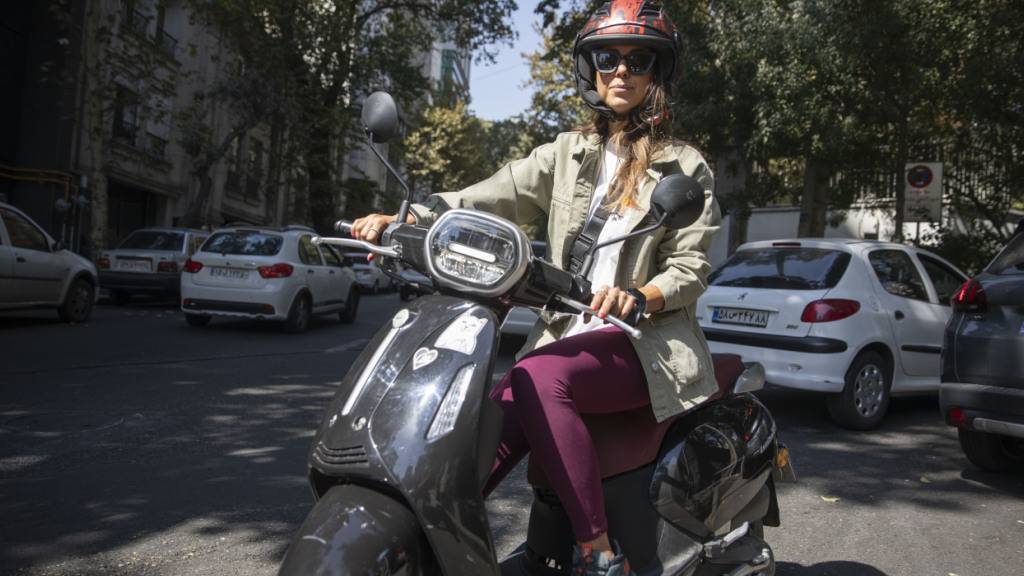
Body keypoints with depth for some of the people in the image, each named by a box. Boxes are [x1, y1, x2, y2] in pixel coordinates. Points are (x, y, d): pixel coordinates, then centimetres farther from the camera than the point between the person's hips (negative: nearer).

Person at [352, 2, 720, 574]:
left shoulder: (686, 168, 5)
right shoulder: (567, 153, 14)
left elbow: (690, 269, -2)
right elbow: (486, 198, 2)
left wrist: (637, 298, -25)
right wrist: (400, 220, -14)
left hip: (645, 341, -4)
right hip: (566, 334, 4)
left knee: (538, 380, -33)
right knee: (499, 421, -24)